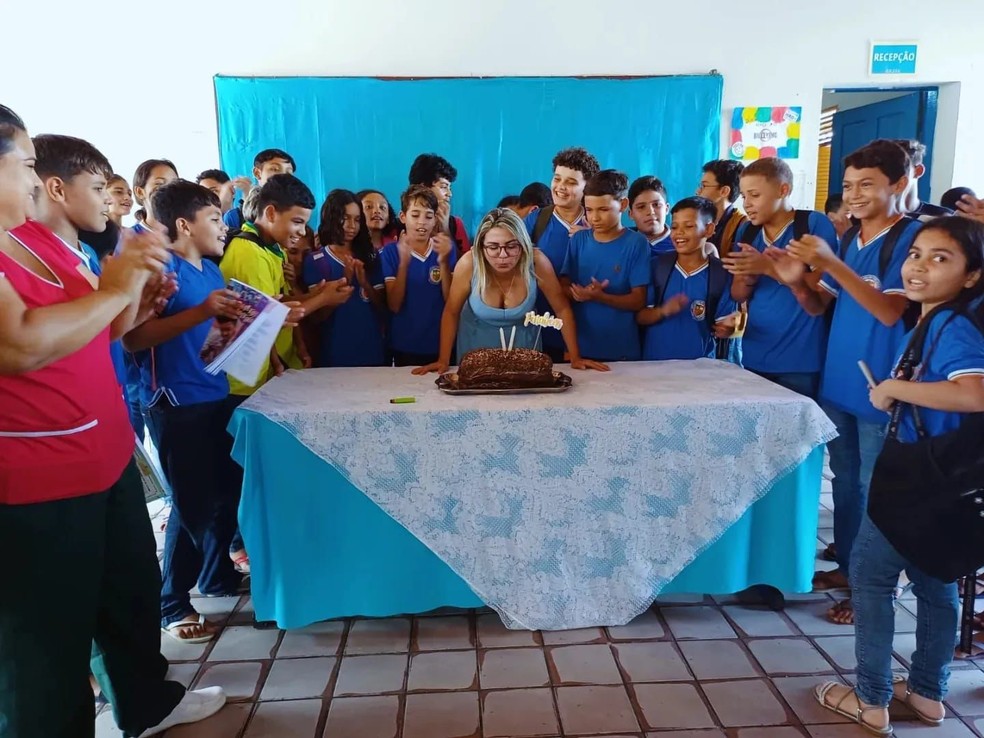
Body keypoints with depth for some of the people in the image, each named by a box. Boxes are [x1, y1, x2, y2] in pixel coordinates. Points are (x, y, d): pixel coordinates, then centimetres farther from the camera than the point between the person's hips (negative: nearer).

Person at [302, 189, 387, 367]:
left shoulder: (371, 257, 5)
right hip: (334, 355, -3)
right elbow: (317, 315, -8)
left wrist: (365, 283, -15)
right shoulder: (315, 261, -3)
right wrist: (345, 281, -19)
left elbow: (384, 307, 3)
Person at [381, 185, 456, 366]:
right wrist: (404, 263, -22)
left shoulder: (446, 249, -1)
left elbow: (451, 302, -6)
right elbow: (394, 306, -10)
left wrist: (443, 262, -20)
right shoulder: (390, 252, -4)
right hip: (404, 346, -1)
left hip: (441, 345, 1)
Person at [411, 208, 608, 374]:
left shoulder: (536, 261, -26)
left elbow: (562, 309, -14)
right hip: (477, 349, 0)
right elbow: (451, 312, -13)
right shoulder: (469, 263, -26)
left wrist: (575, 358, -12)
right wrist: (443, 361, -13)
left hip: (523, 346, 1)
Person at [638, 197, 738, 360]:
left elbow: (721, 328, 1)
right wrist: (663, 311, -15)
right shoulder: (656, 265, 1)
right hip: (654, 361, 0)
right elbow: (639, 316, 2)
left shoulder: (722, 275, -2)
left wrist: (726, 328, -19)